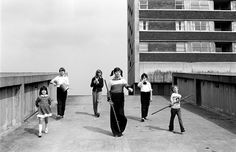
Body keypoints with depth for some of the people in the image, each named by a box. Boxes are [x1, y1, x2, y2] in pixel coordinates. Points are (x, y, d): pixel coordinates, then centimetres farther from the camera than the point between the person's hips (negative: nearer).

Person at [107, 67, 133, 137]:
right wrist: (109, 99, -4)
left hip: (121, 98, 1)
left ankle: (120, 130, 18)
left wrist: (129, 88, -34)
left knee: (120, 113, -2)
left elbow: (126, 85, -12)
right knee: (114, 115, 1)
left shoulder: (123, 80, 6)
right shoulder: (111, 81, 4)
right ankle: (115, 132, 13)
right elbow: (108, 91, 5)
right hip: (113, 98, -1)